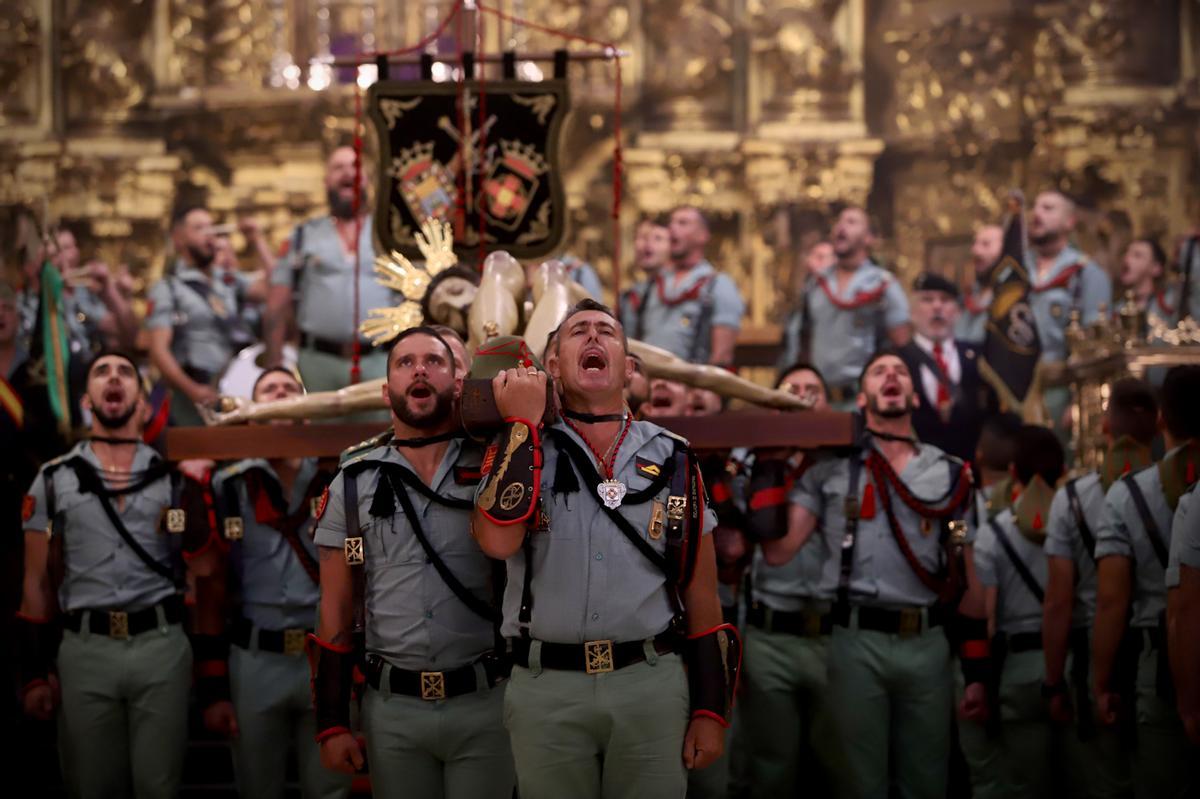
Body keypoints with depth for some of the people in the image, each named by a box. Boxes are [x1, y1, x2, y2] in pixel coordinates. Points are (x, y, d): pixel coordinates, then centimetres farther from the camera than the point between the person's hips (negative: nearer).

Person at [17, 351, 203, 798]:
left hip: (162, 646, 0)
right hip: (85, 651, 0)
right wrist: (34, 672, 2)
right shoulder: (54, 480, 8)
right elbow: (38, 582, 9)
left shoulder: (175, 478, 8)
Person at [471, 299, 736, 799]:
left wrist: (711, 710, 4)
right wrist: (522, 421, -8)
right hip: (546, 690, -1)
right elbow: (499, 540, -16)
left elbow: (700, 594, 9)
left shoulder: (672, 459, 9)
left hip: (651, 685, 1)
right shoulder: (521, 449, 5)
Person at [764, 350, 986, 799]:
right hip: (856, 643, -1)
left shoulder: (952, 475, 10)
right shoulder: (830, 470, 6)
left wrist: (976, 672, 4)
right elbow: (778, 551, -3)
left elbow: (967, 577, 10)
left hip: (928, 645, 2)